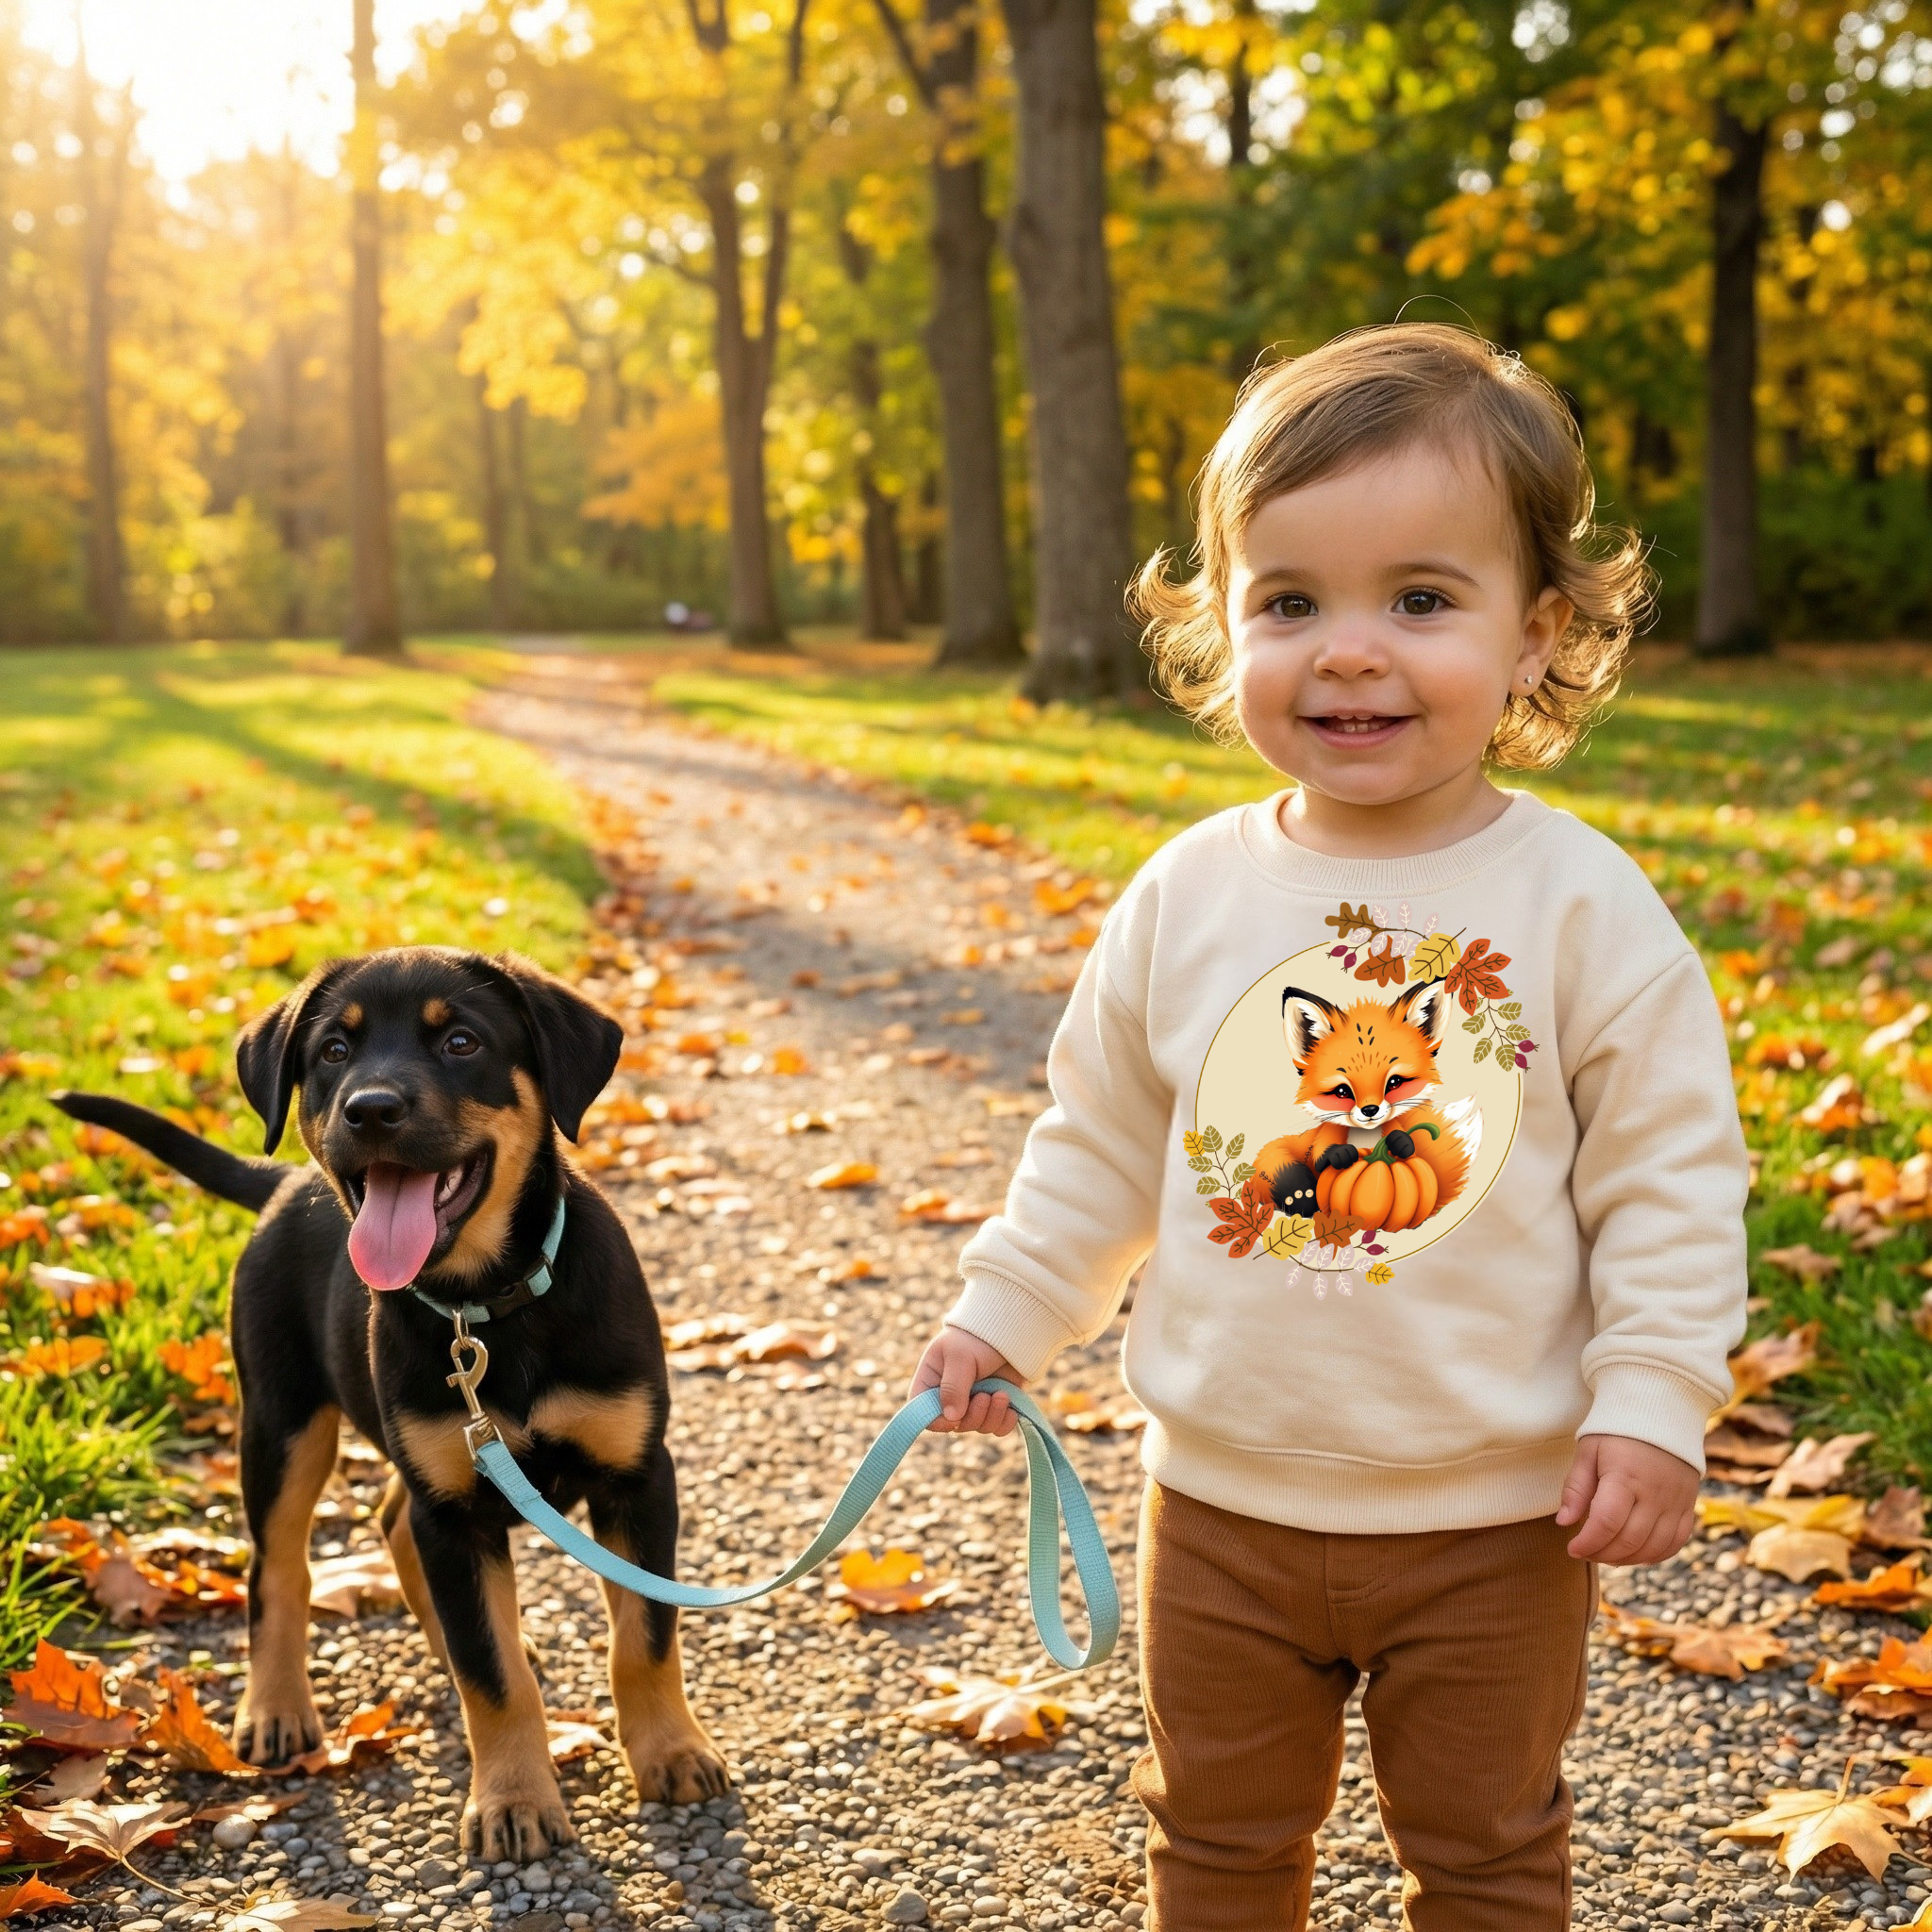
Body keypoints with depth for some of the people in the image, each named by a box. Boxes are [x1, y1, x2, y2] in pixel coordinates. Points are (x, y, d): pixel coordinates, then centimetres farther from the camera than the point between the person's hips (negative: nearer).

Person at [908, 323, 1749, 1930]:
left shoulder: (1584, 904, -12)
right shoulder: (1188, 898, -5)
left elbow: (1670, 1176, -8)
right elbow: (1100, 1144, 7)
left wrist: (1655, 1401, -13)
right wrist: (1007, 1314, 8)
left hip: (1493, 1513, -2)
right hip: (1226, 1499, 3)